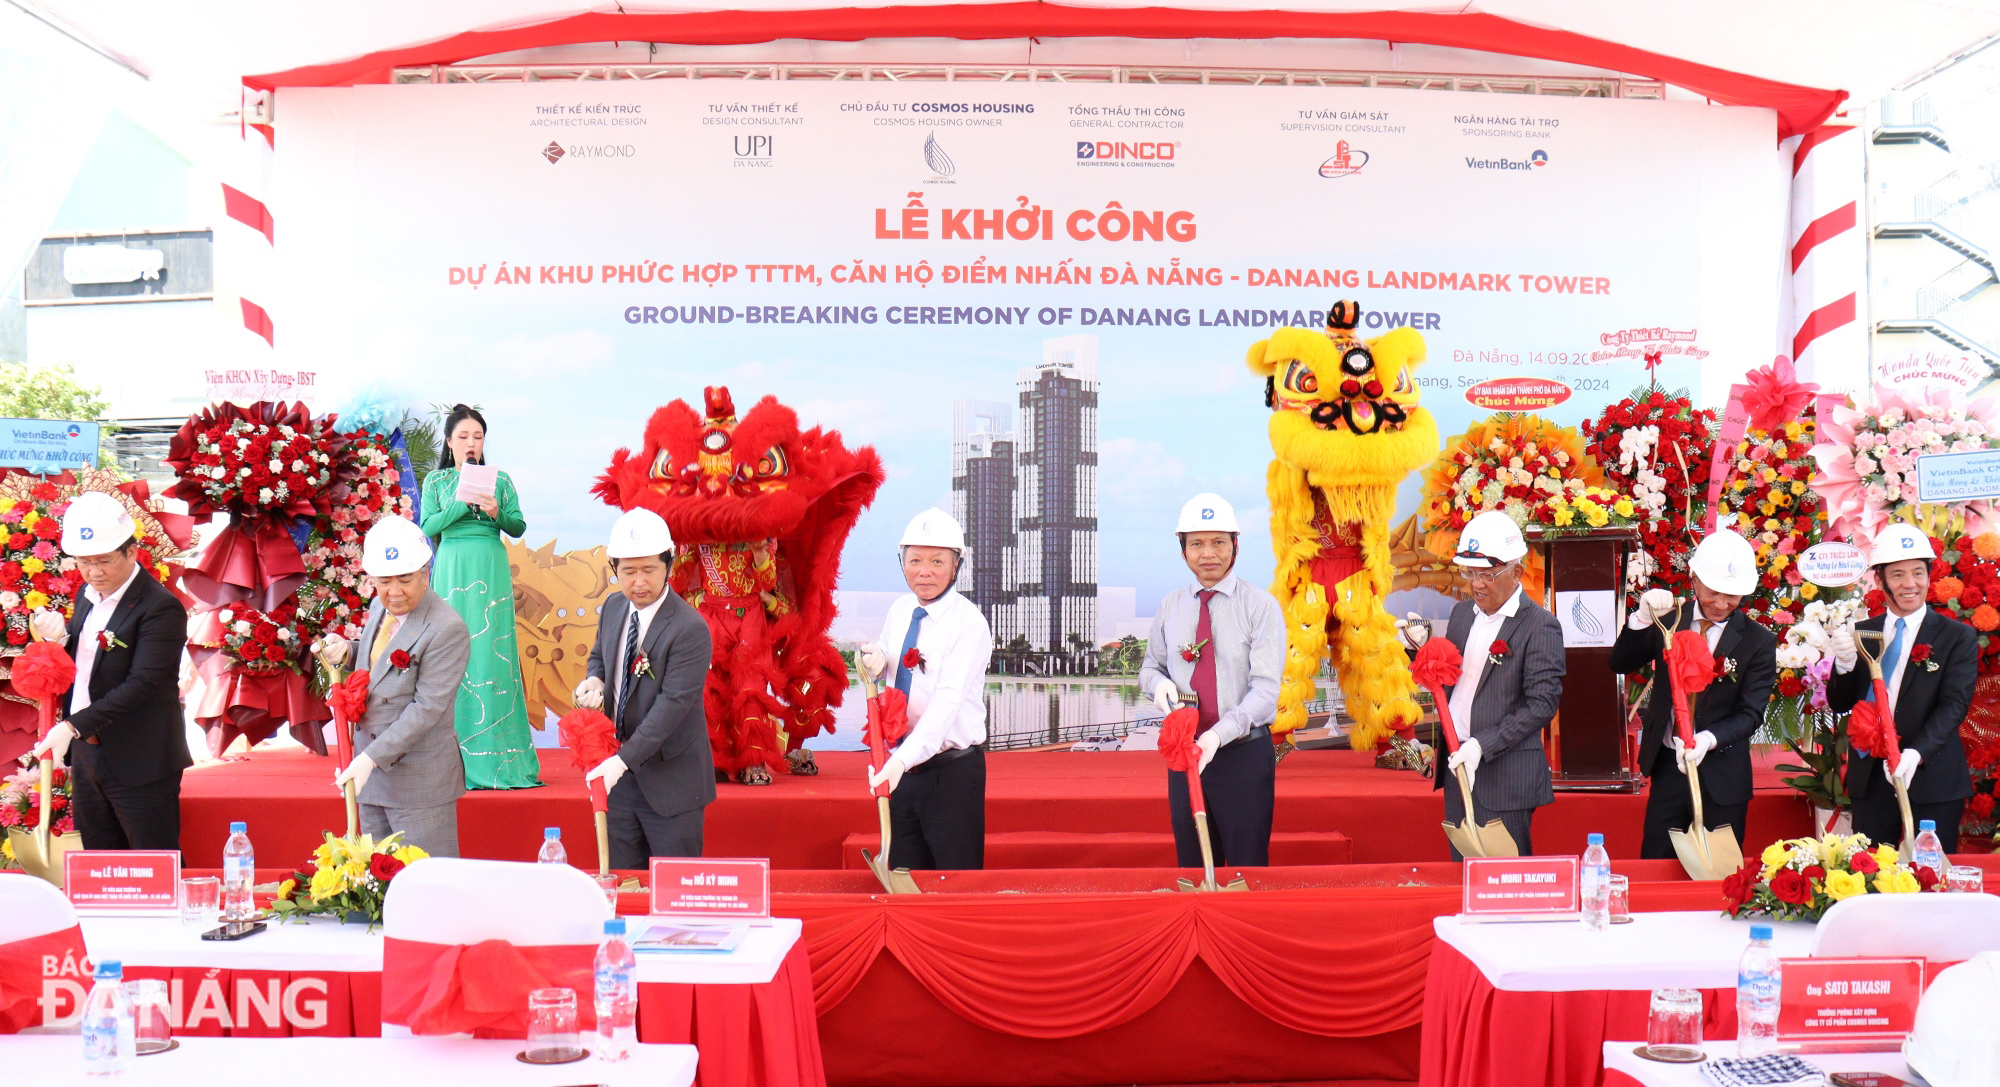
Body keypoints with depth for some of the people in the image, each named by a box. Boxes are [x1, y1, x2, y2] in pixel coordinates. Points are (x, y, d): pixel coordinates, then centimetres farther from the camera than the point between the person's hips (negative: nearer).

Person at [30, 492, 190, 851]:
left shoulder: (161, 608, -16)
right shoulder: (90, 595, 10)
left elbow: (140, 685, -23)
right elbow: (80, 664, 18)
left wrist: (73, 726, -28)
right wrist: (58, 639, -4)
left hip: (139, 765, -8)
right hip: (86, 755, 8)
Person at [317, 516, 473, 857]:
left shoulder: (447, 629, -18)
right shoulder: (378, 609, 8)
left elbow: (426, 709, -20)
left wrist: (369, 758, -24)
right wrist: (346, 654, 0)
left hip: (421, 781, -8)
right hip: (372, 776, 8)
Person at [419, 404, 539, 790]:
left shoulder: (499, 479, 11)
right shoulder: (436, 481, 10)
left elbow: (519, 527, 6)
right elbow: (428, 527, -1)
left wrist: (496, 512, -13)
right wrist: (463, 504, -12)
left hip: (491, 569, 0)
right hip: (452, 569, 0)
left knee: (493, 652, -4)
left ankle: (498, 755, -2)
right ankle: (456, 756, 0)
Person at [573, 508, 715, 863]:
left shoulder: (690, 628, -20)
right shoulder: (614, 607, 4)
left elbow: (673, 703, -23)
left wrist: (623, 760, -28)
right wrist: (596, 680, -3)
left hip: (670, 780, -6)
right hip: (620, 770, 7)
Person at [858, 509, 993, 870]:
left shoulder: (970, 623, -14)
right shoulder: (899, 609, 7)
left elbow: (948, 701, -25)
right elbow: (887, 670, 24)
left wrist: (903, 759, -36)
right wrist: (875, 661, -2)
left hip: (951, 771, -6)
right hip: (902, 767, 6)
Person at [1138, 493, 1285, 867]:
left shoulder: (1260, 605, -6)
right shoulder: (1170, 606, 8)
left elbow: (1265, 687, -13)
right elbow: (1151, 665, 20)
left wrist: (1218, 735, -27)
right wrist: (1160, 682, -6)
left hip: (1244, 753, -4)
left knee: (1248, 869, 0)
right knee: (1192, 867, 11)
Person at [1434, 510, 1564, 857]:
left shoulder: (1540, 626, -10)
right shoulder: (1462, 613, 13)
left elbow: (1543, 704, -15)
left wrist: (1483, 745, -20)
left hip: (1506, 776, -7)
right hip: (1458, 765, 7)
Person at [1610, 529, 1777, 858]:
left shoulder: (1758, 641, -5)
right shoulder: (1669, 621, 3)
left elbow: (1751, 714, -8)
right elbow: (1620, 664, 0)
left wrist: (1709, 739, -26)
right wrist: (1642, 619, -17)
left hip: (1723, 778, -2)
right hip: (1668, 768, 2)